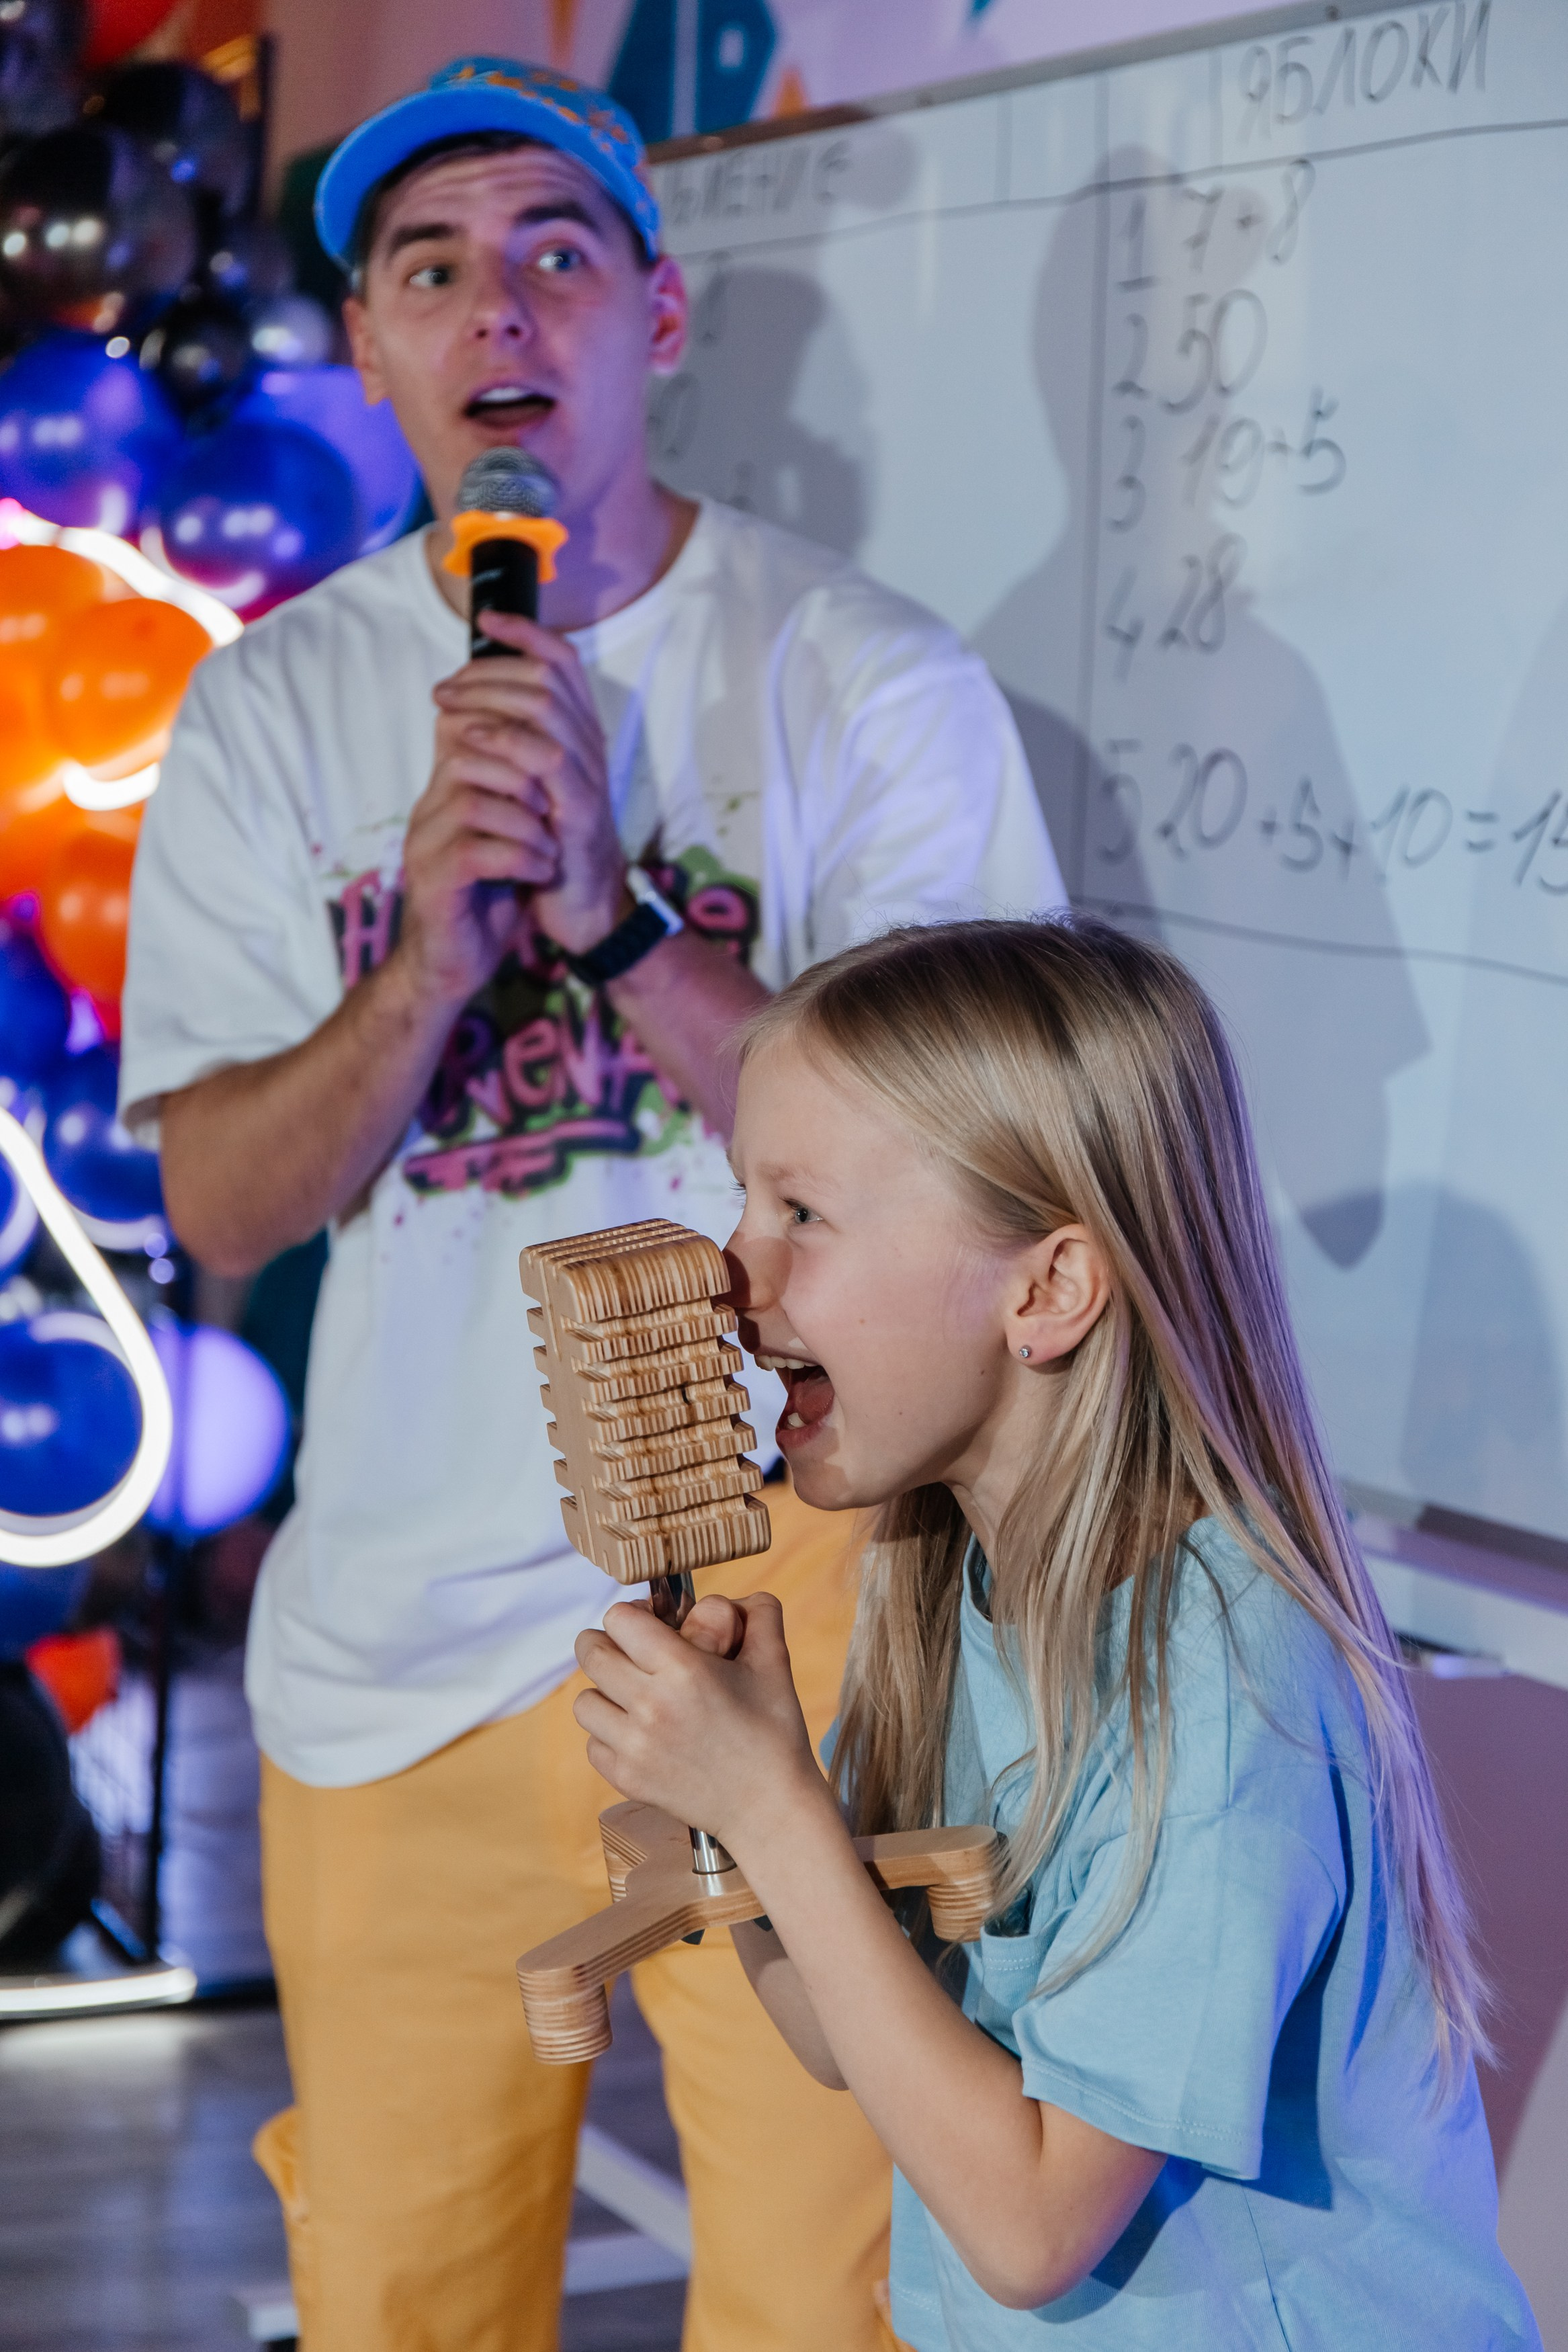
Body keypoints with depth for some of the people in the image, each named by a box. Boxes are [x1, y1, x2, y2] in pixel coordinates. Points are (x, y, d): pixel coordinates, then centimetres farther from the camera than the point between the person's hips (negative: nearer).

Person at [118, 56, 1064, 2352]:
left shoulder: (875, 681, -6)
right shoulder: (270, 713, 3)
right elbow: (221, 1210, -1)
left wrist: (615, 913, -22)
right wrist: (429, 966, -19)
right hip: (398, 1629, 3)